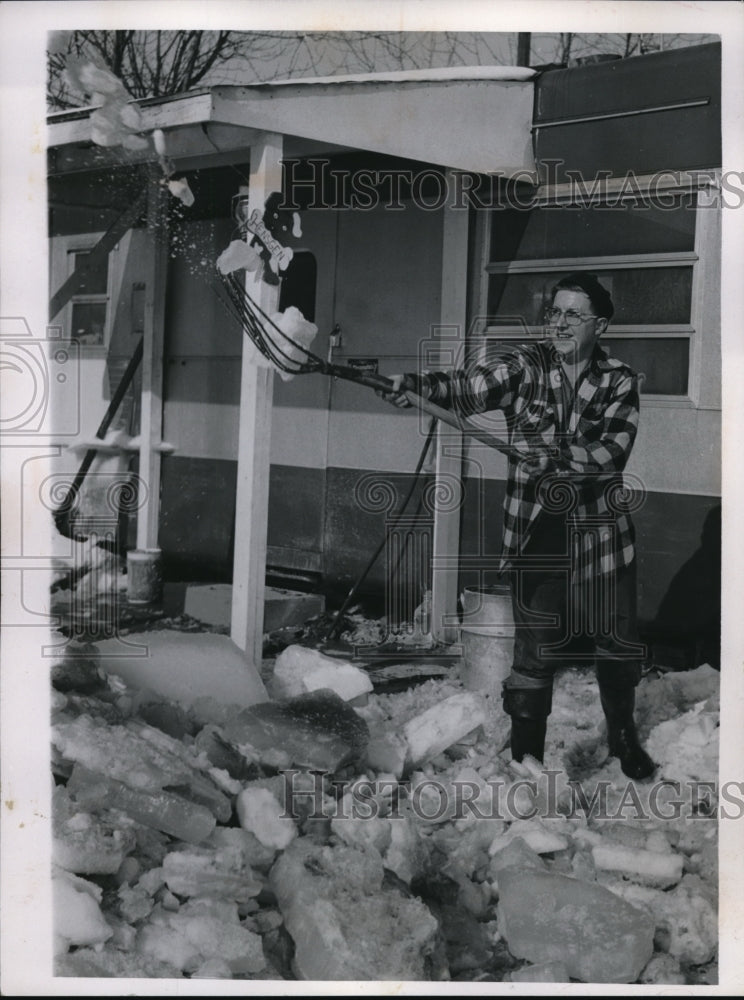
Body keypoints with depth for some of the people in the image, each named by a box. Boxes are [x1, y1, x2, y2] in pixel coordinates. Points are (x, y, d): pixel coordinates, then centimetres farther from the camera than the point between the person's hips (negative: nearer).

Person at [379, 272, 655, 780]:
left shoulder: (620, 381, -1)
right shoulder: (524, 365, -2)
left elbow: (610, 451, -15)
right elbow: (469, 386, -19)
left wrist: (552, 454, -31)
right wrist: (415, 384, -37)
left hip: (600, 532, 1)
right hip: (536, 533, -1)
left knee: (619, 643, 13)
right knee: (534, 652, 1)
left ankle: (624, 738, 37)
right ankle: (526, 755, 17)